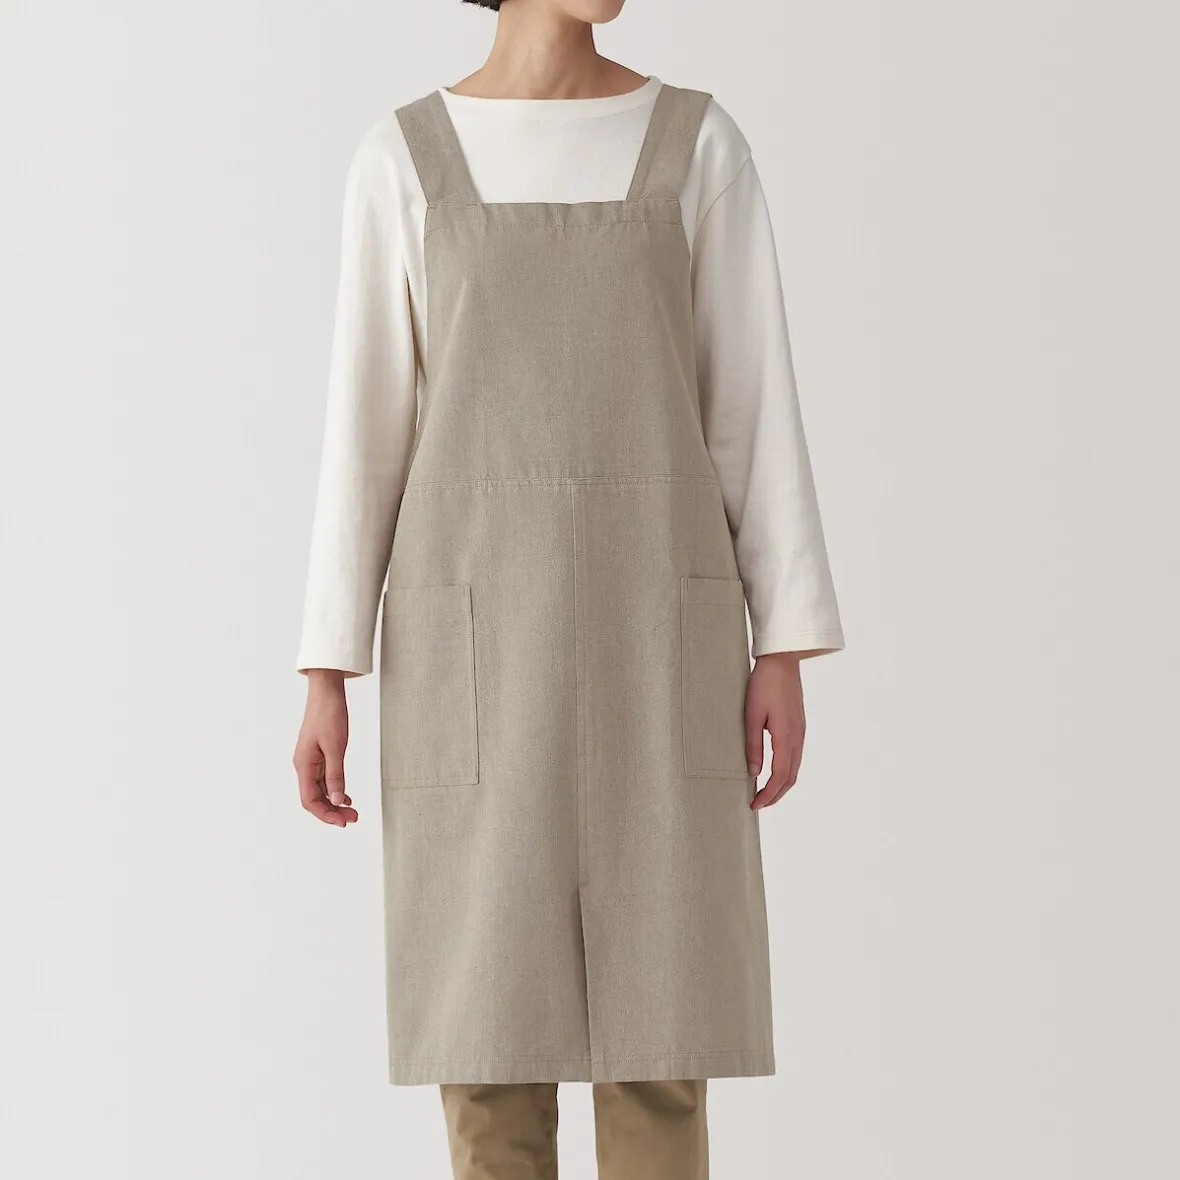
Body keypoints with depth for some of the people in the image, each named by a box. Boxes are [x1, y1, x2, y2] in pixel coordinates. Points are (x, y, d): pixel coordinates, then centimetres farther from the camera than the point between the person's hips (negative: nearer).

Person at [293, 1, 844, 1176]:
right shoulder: (400, 160, 4)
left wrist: (785, 649, -2)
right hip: (478, 632, 0)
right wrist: (326, 678, 0)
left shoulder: (700, 144, 5)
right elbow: (364, 422, 4)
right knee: (489, 1008, 2)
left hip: (654, 624, 0)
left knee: (659, 1014, 1)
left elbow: (753, 402, 4)